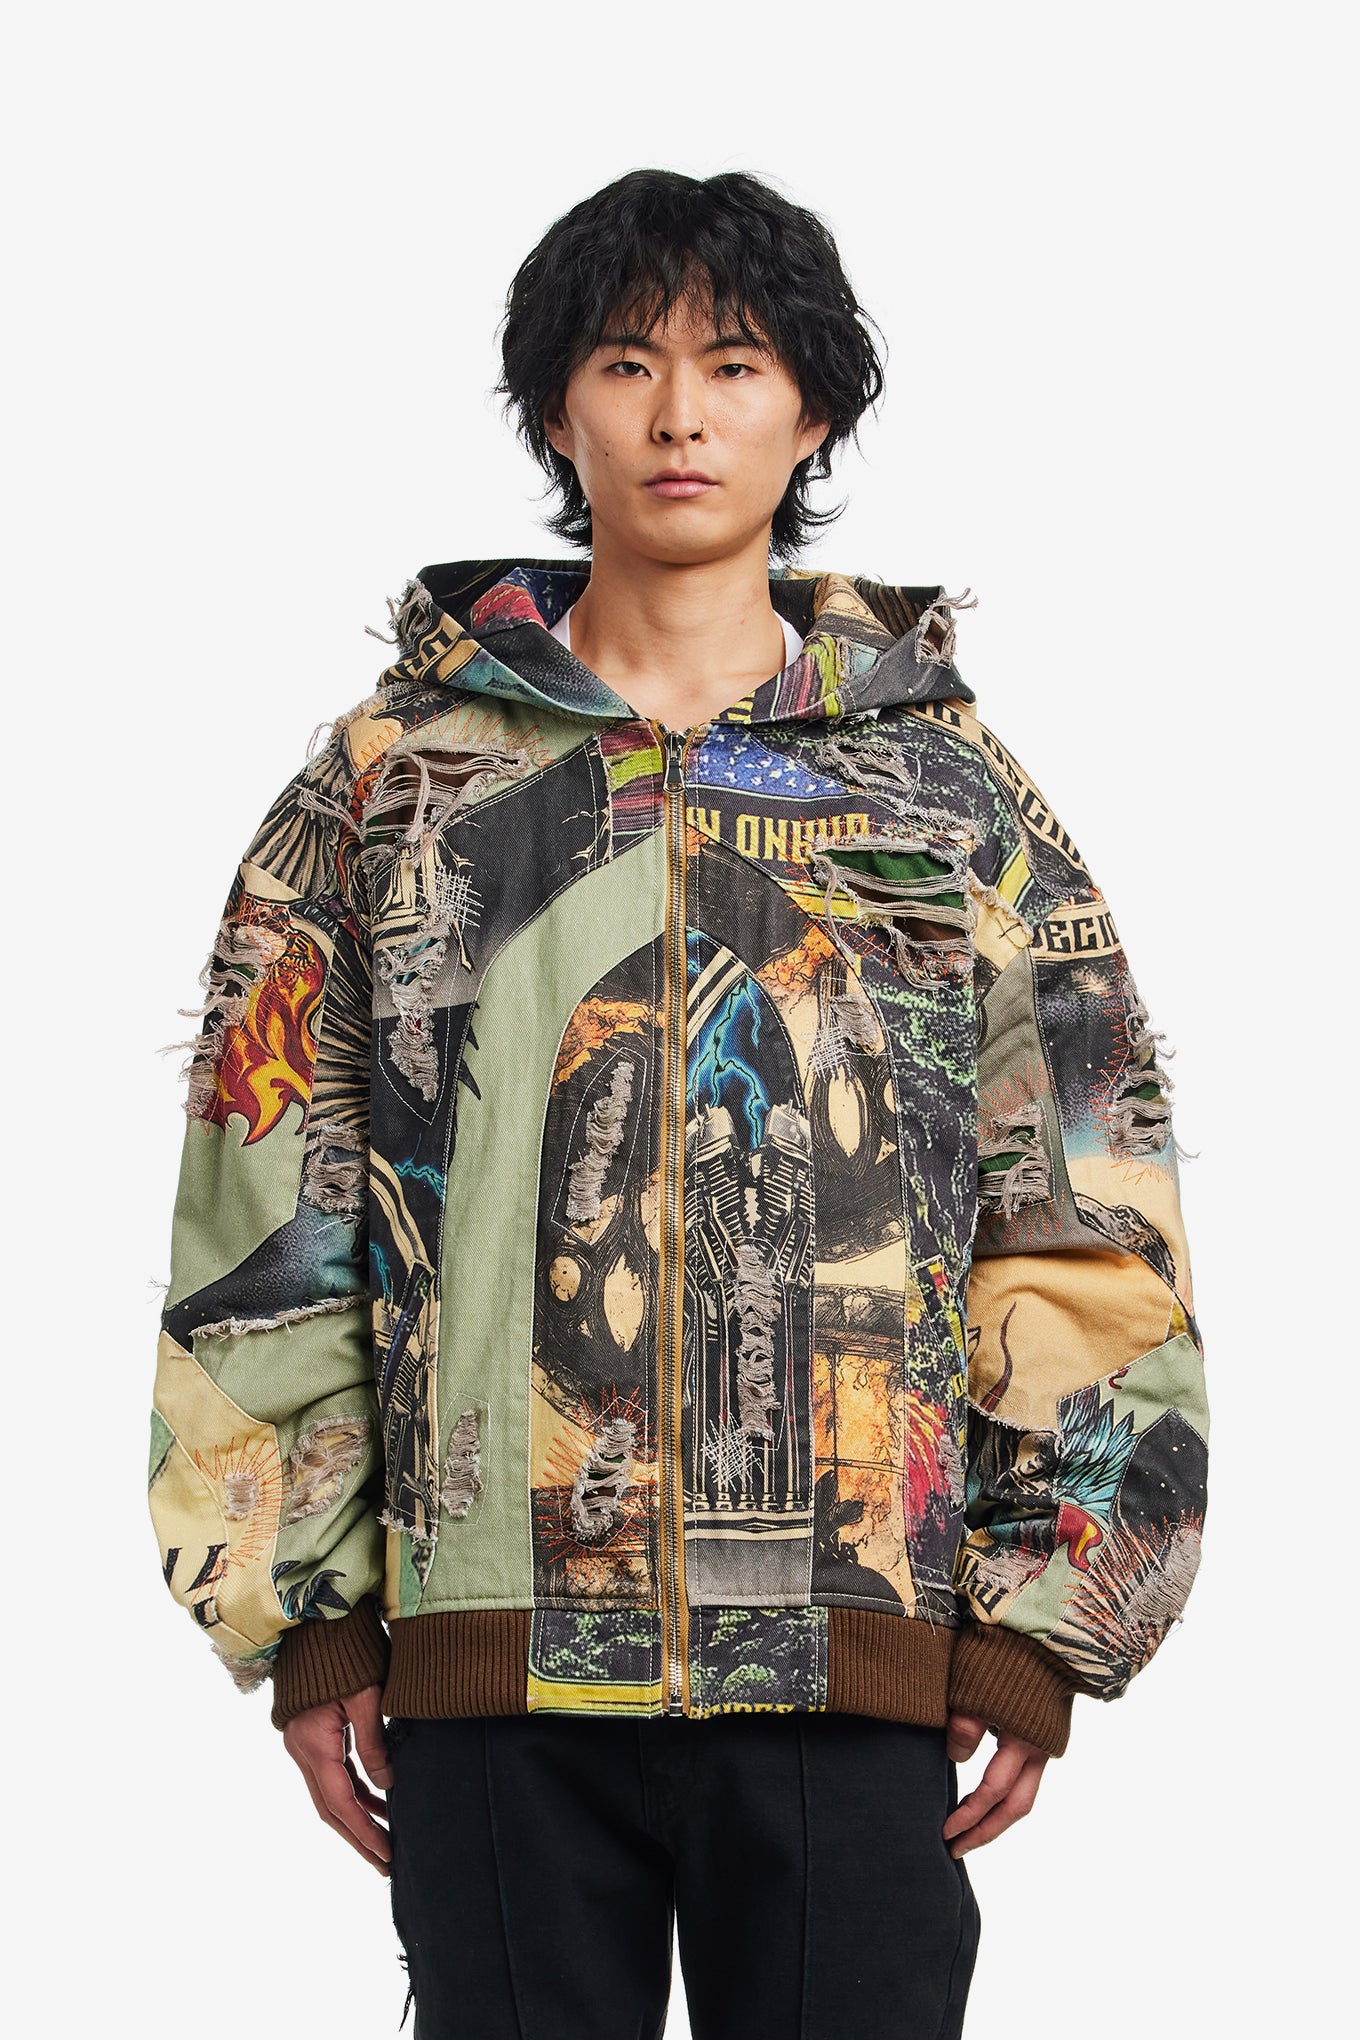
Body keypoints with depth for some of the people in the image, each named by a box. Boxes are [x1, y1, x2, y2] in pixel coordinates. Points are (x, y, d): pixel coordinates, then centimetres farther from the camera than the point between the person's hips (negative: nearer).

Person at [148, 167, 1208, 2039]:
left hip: (851, 1665, 0)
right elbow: (266, 1218, 8)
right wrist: (309, 1625, 2)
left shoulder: (949, 790, 9)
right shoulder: (394, 780, 10)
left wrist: (1040, 1625, -1)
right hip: (494, 1667, 0)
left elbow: (1087, 1232, 6)